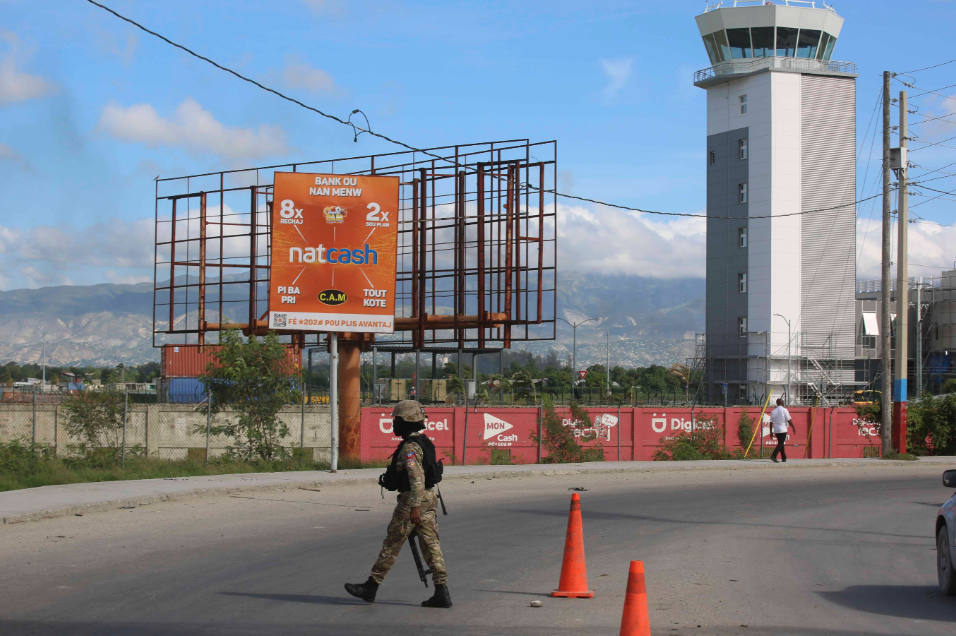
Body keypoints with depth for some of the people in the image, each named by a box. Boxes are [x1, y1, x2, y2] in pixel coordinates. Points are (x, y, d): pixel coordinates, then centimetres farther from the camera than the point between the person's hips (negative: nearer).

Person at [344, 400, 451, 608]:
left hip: (411, 500, -9)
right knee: (431, 545, 4)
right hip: (429, 498, 9)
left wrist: (414, 507, -29)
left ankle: (371, 586, 12)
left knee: (391, 544, 2)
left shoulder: (410, 447, -16)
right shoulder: (425, 442, 15)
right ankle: (441, 592, -3)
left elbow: (416, 477, -25)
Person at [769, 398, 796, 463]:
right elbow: (789, 420, -9)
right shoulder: (784, 410, -7)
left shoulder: (773, 411, 8)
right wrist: (794, 428, 0)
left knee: (781, 443, 16)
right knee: (781, 443, -6)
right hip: (783, 430, -6)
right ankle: (774, 456, -23)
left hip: (776, 430, 6)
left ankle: (784, 458, 18)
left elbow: (771, 422, 8)